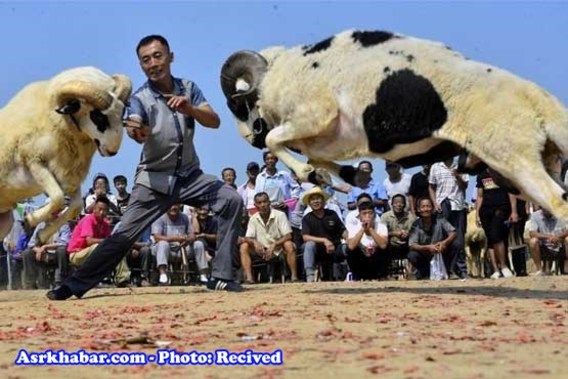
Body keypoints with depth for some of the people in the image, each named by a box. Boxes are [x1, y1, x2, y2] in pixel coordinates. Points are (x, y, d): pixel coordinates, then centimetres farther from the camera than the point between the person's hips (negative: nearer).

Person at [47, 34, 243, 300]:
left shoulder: (188, 88, -1)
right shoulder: (140, 98, -13)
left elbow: (214, 122, -13)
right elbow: (137, 129, -34)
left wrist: (190, 109, -33)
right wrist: (136, 131, -59)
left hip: (189, 175, 3)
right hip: (154, 179, -3)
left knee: (232, 200, -15)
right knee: (124, 235, -10)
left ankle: (222, 276, -9)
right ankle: (75, 286, -3)